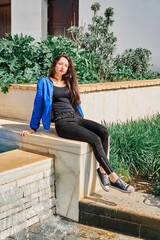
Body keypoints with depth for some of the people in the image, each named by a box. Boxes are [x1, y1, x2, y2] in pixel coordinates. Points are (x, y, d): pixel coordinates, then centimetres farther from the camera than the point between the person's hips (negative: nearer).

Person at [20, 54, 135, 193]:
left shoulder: (69, 83, 23)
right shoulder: (45, 82, 7)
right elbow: (38, 105, 10)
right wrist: (33, 128, 12)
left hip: (77, 118, 6)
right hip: (62, 122, -6)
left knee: (103, 131, -25)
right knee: (95, 139, -28)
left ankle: (102, 170, -18)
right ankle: (114, 178, -23)